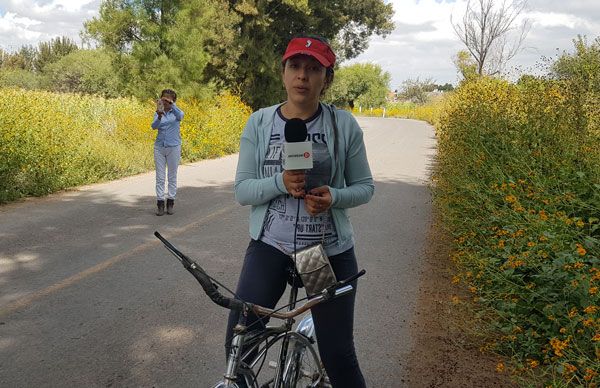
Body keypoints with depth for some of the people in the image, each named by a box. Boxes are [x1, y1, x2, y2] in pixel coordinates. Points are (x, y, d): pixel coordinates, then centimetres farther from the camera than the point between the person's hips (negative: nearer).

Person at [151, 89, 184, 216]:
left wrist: (172, 104, -38)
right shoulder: (158, 113, 5)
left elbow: (180, 115, -23)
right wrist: (159, 116, -33)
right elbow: (154, 126, -13)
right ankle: (160, 203, 5)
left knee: (172, 177, 5)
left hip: (173, 147, -1)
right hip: (159, 147, 1)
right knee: (160, 177, 2)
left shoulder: (177, 113, 2)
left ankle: (170, 202, 12)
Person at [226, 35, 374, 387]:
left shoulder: (344, 124, -4)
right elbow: (242, 190, -4)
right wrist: (281, 182, -23)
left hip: (330, 252, -1)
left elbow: (364, 187, 2)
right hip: (269, 246, 1)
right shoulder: (259, 122, -2)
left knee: (338, 355, 7)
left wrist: (334, 197, -19)